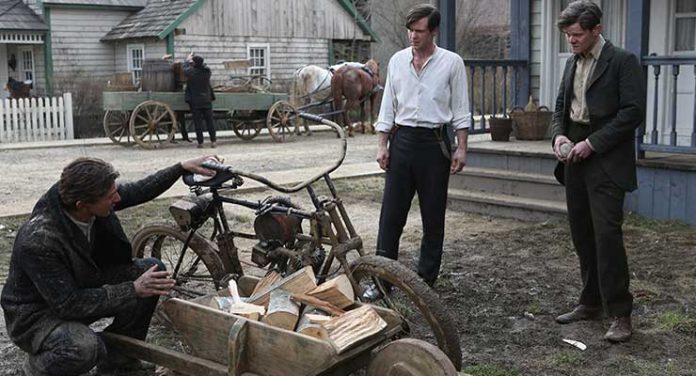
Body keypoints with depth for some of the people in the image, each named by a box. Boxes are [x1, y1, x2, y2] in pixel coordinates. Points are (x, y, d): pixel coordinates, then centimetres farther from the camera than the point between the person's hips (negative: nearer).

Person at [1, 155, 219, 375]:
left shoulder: (88, 199, -15)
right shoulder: (38, 240, -34)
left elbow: (137, 192, 3)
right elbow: (68, 304, -32)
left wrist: (182, 167, -2)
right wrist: (133, 289, -29)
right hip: (36, 315, -7)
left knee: (151, 270, -5)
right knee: (85, 348, -37)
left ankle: (117, 357, 9)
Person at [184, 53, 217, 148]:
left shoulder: (191, 72, -12)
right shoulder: (207, 71, -2)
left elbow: (185, 68, 10)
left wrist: (188, 60, 27)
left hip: (195, 101, -3)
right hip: (206, 100, 3)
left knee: (198, 122, 1)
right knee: (209, 120, 7)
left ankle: (200, 142, 1)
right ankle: (213, 141, 4)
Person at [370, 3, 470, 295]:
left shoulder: (451, 62, -1)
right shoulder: (397, 60, 8)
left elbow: (460, 110, 0)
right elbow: (388, 106, 10)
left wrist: (461, 148, -6)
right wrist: (382, 145, 4)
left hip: (434, 143, -2)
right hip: (402, 140, 3)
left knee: (433, 216, 5)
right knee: (391, 213, 2)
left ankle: (426, 280, 16)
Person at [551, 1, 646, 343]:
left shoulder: (622, 61, -7)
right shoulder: (572, 64, 15)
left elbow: (633, 112, -13)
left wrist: (592, 143, -16)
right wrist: (559, 134, 0)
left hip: (606, 162, -7)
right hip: (576, 160, 7)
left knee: (607, 234, -11)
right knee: (582, 234, 11)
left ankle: (620, 314, -3)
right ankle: (591, 302, 23)